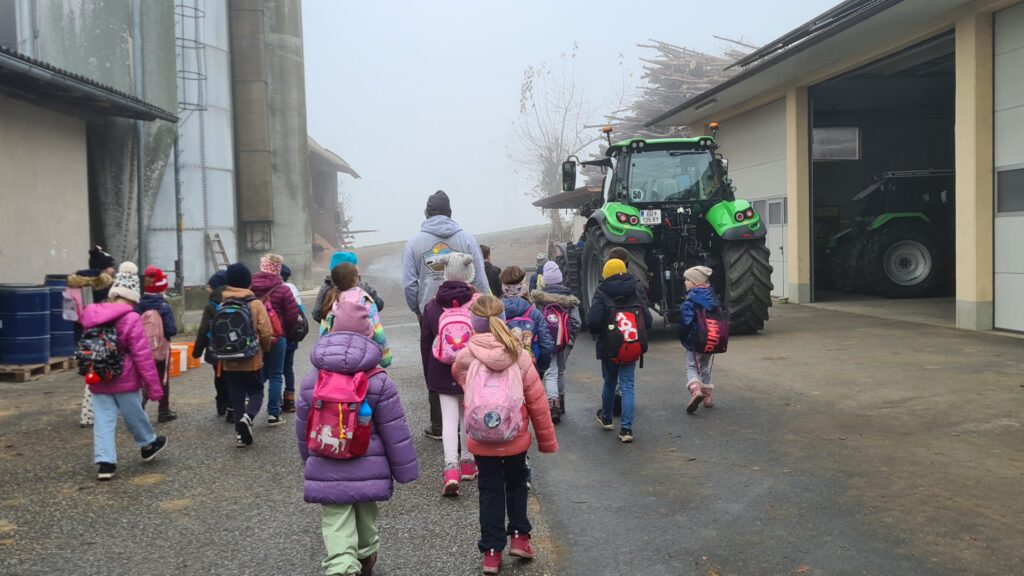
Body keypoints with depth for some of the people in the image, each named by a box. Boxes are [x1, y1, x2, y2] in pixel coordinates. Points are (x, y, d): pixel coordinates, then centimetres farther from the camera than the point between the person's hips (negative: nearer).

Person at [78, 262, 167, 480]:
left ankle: (105, 462, 2)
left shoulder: (90, 316, 2)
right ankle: (148, 445, 36)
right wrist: (154, 386, -12)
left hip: (98, 381, 4)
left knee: (103, 422, 6)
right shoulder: (131, 319, -16)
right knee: (135, 415, 15)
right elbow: (142, 356, -16)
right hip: (125, 381, -4)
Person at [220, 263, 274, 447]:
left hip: (229, 362, 2)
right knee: (256, 392, 11)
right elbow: (266, 333, -11)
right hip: (252, 361, -2)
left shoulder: (223, 305, 0)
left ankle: (240, 434, 8)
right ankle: (248, 417, -17)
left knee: (237, 396, 12)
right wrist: (265, 349, 8)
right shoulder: (255, 303, -7)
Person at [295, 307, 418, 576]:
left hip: (326, 474, 0)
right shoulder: (378, 382, -11)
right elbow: (395, 433, -8)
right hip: (368, 472, 0)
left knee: (337, 532, 0)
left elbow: (303, 431, 8)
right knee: (366, 519, 23)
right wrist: (405, 470, 2)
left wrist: (310, 461, 25)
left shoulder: (311, 381, -1)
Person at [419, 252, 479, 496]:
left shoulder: (432, 307, -1)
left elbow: (425, 345, 4)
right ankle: (468, 462, 28)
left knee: (449, 418, 1)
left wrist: (429, 377, 13)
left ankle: (451, 467, -15)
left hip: (443, 373, 0)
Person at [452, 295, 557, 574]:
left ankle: (491, 551, 15)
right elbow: (537, 402, -7)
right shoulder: (519, 356, -12)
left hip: (481, 440, 0)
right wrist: (547, 440, 5)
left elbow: (456, 374, 14)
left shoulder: (465, 357, -13)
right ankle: (519, 536, 22)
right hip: (515, 438, 0)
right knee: (516, 483, 24)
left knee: (490, 491, 13)